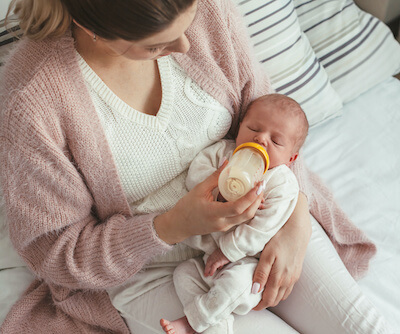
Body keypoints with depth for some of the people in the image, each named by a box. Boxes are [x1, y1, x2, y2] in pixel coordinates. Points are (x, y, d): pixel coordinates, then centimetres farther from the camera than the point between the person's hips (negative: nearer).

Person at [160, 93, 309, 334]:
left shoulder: (282, 184, -16)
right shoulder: (224, 151, 0)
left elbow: (261, 230, -20)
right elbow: (195, 172, -11)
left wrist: (227, 251, -20)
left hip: (246, 261, -6)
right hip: (211, 252, 6)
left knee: (234, 282, -30)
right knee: (184, 273, -3)